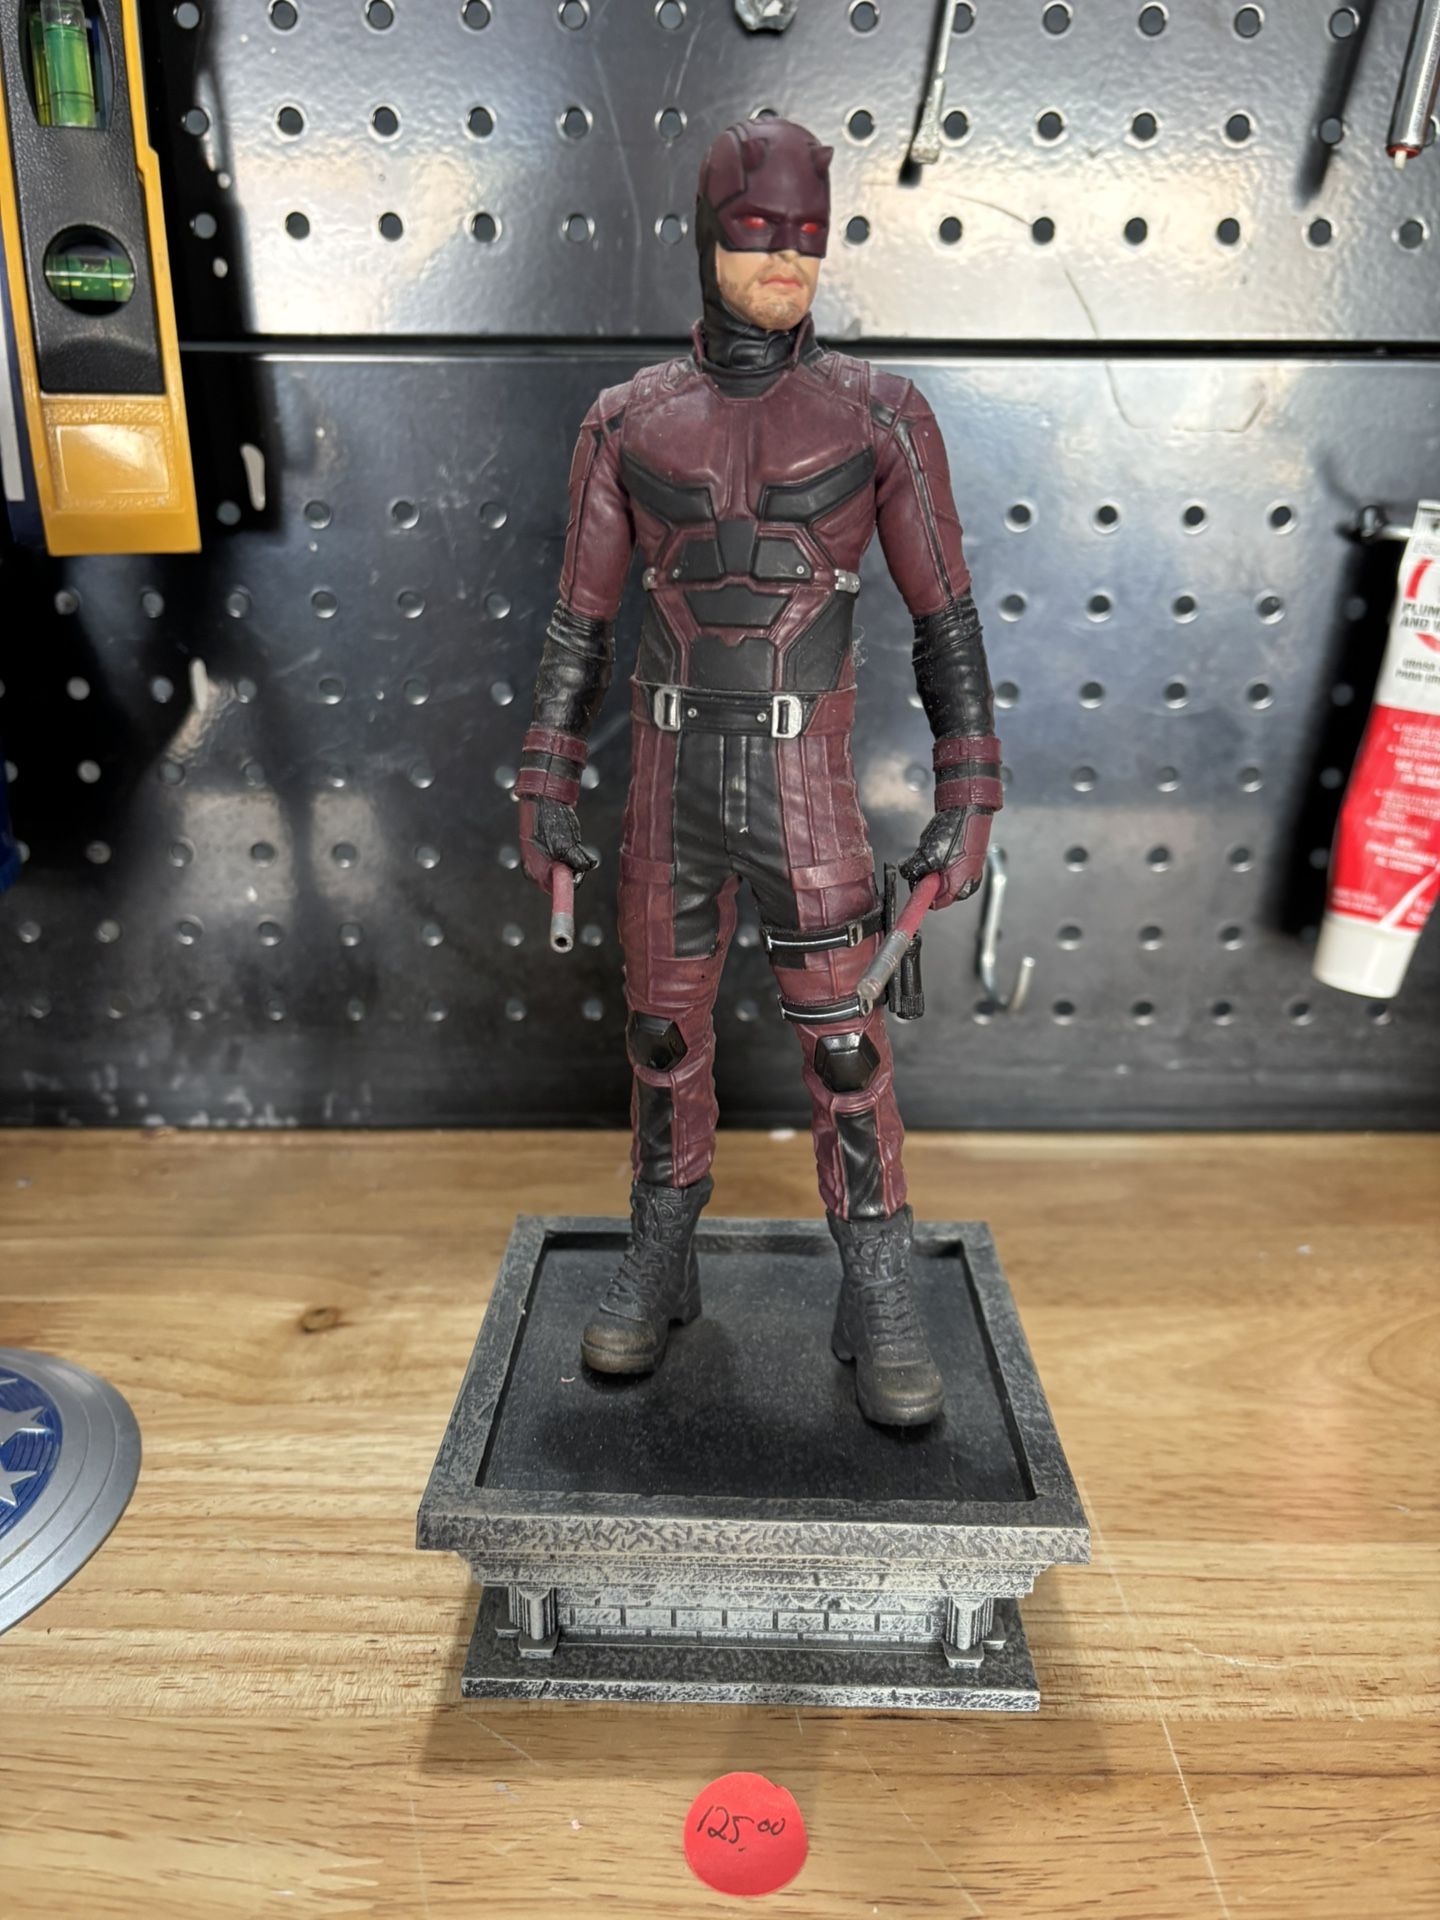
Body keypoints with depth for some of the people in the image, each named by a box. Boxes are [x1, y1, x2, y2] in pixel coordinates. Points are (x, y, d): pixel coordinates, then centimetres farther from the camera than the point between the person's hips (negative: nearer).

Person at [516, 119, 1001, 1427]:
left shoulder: (881, 414, 1)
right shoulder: (630, 422, 6)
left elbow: (948, 620, 0)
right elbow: (580, 624, 8)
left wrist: (970, 808, -7)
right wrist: (545, 796, 3)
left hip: (805, 794, -2)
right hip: (670, 790, 2)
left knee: (845, 1053, -1)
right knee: (665, 1040, 9)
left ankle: (882, 1312, 17)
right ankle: (659, 1273, 29)